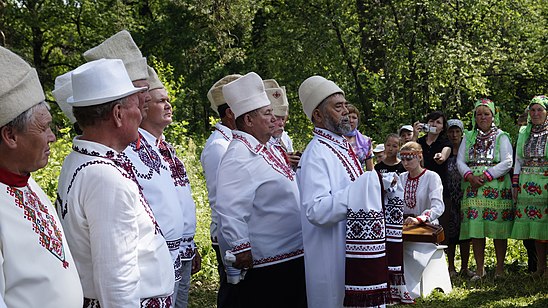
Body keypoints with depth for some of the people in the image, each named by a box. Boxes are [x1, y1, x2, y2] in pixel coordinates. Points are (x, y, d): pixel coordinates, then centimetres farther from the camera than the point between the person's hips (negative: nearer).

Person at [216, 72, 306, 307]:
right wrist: (241, 250, -23)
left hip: (292, 255, 10)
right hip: (263, 262, -10)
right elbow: (230, 210, -25)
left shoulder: (270, 150, 12)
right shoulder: (238, 157, -19)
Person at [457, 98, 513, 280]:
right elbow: (460, 161, 9)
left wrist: (486, 176, -14)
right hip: (473, 189, 3)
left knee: (499, 230, -2)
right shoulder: (468, 137, 16)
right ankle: (479, 269, 6)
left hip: (497, 188, -2)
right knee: (475, 230, -1)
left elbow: (507, 163, -4)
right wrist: (470, 176, -10)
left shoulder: (501, 137, 6)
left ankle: (500, 268, 7)